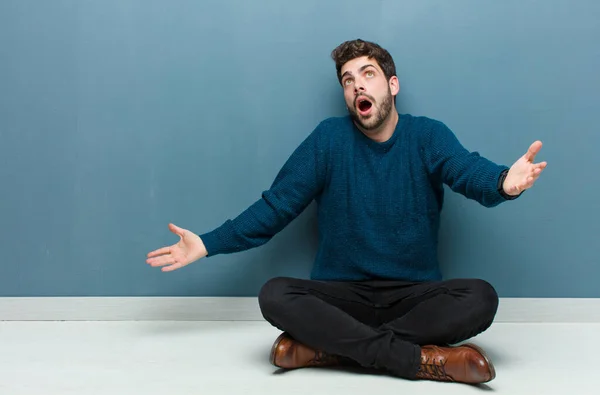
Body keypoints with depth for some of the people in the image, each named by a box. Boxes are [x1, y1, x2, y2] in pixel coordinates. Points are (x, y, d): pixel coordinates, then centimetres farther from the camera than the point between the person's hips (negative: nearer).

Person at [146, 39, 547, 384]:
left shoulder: (427, 135, -1)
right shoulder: (329, 138, 1)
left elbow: (470, 172, -20)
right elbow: (277, 204, 2)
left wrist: (504, 181, -45)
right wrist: (208, 243, -5)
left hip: (415, 295, 0)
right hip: (342, 295, 1)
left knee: (480, 297, -28)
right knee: (275, 295, -27)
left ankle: (330, 346, -27)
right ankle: (422, 359, -31)